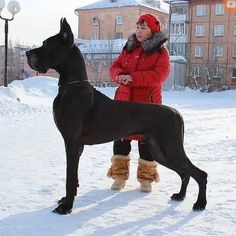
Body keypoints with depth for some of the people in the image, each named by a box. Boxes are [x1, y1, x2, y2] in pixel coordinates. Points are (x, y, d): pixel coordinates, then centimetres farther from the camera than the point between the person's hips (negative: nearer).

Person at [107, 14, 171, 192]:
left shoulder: (161, 52, -2)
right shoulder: (128, 48, 14)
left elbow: (159, 75, -17)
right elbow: (115, 67, 10)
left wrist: (133, 77, -25)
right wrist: (119, 75, -15)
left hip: (147, 104, -4)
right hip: (124, 101, 4)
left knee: (146, 140, 3)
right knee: (121, 137, 8)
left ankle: (146, 177, 18)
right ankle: (119, 174, 21)